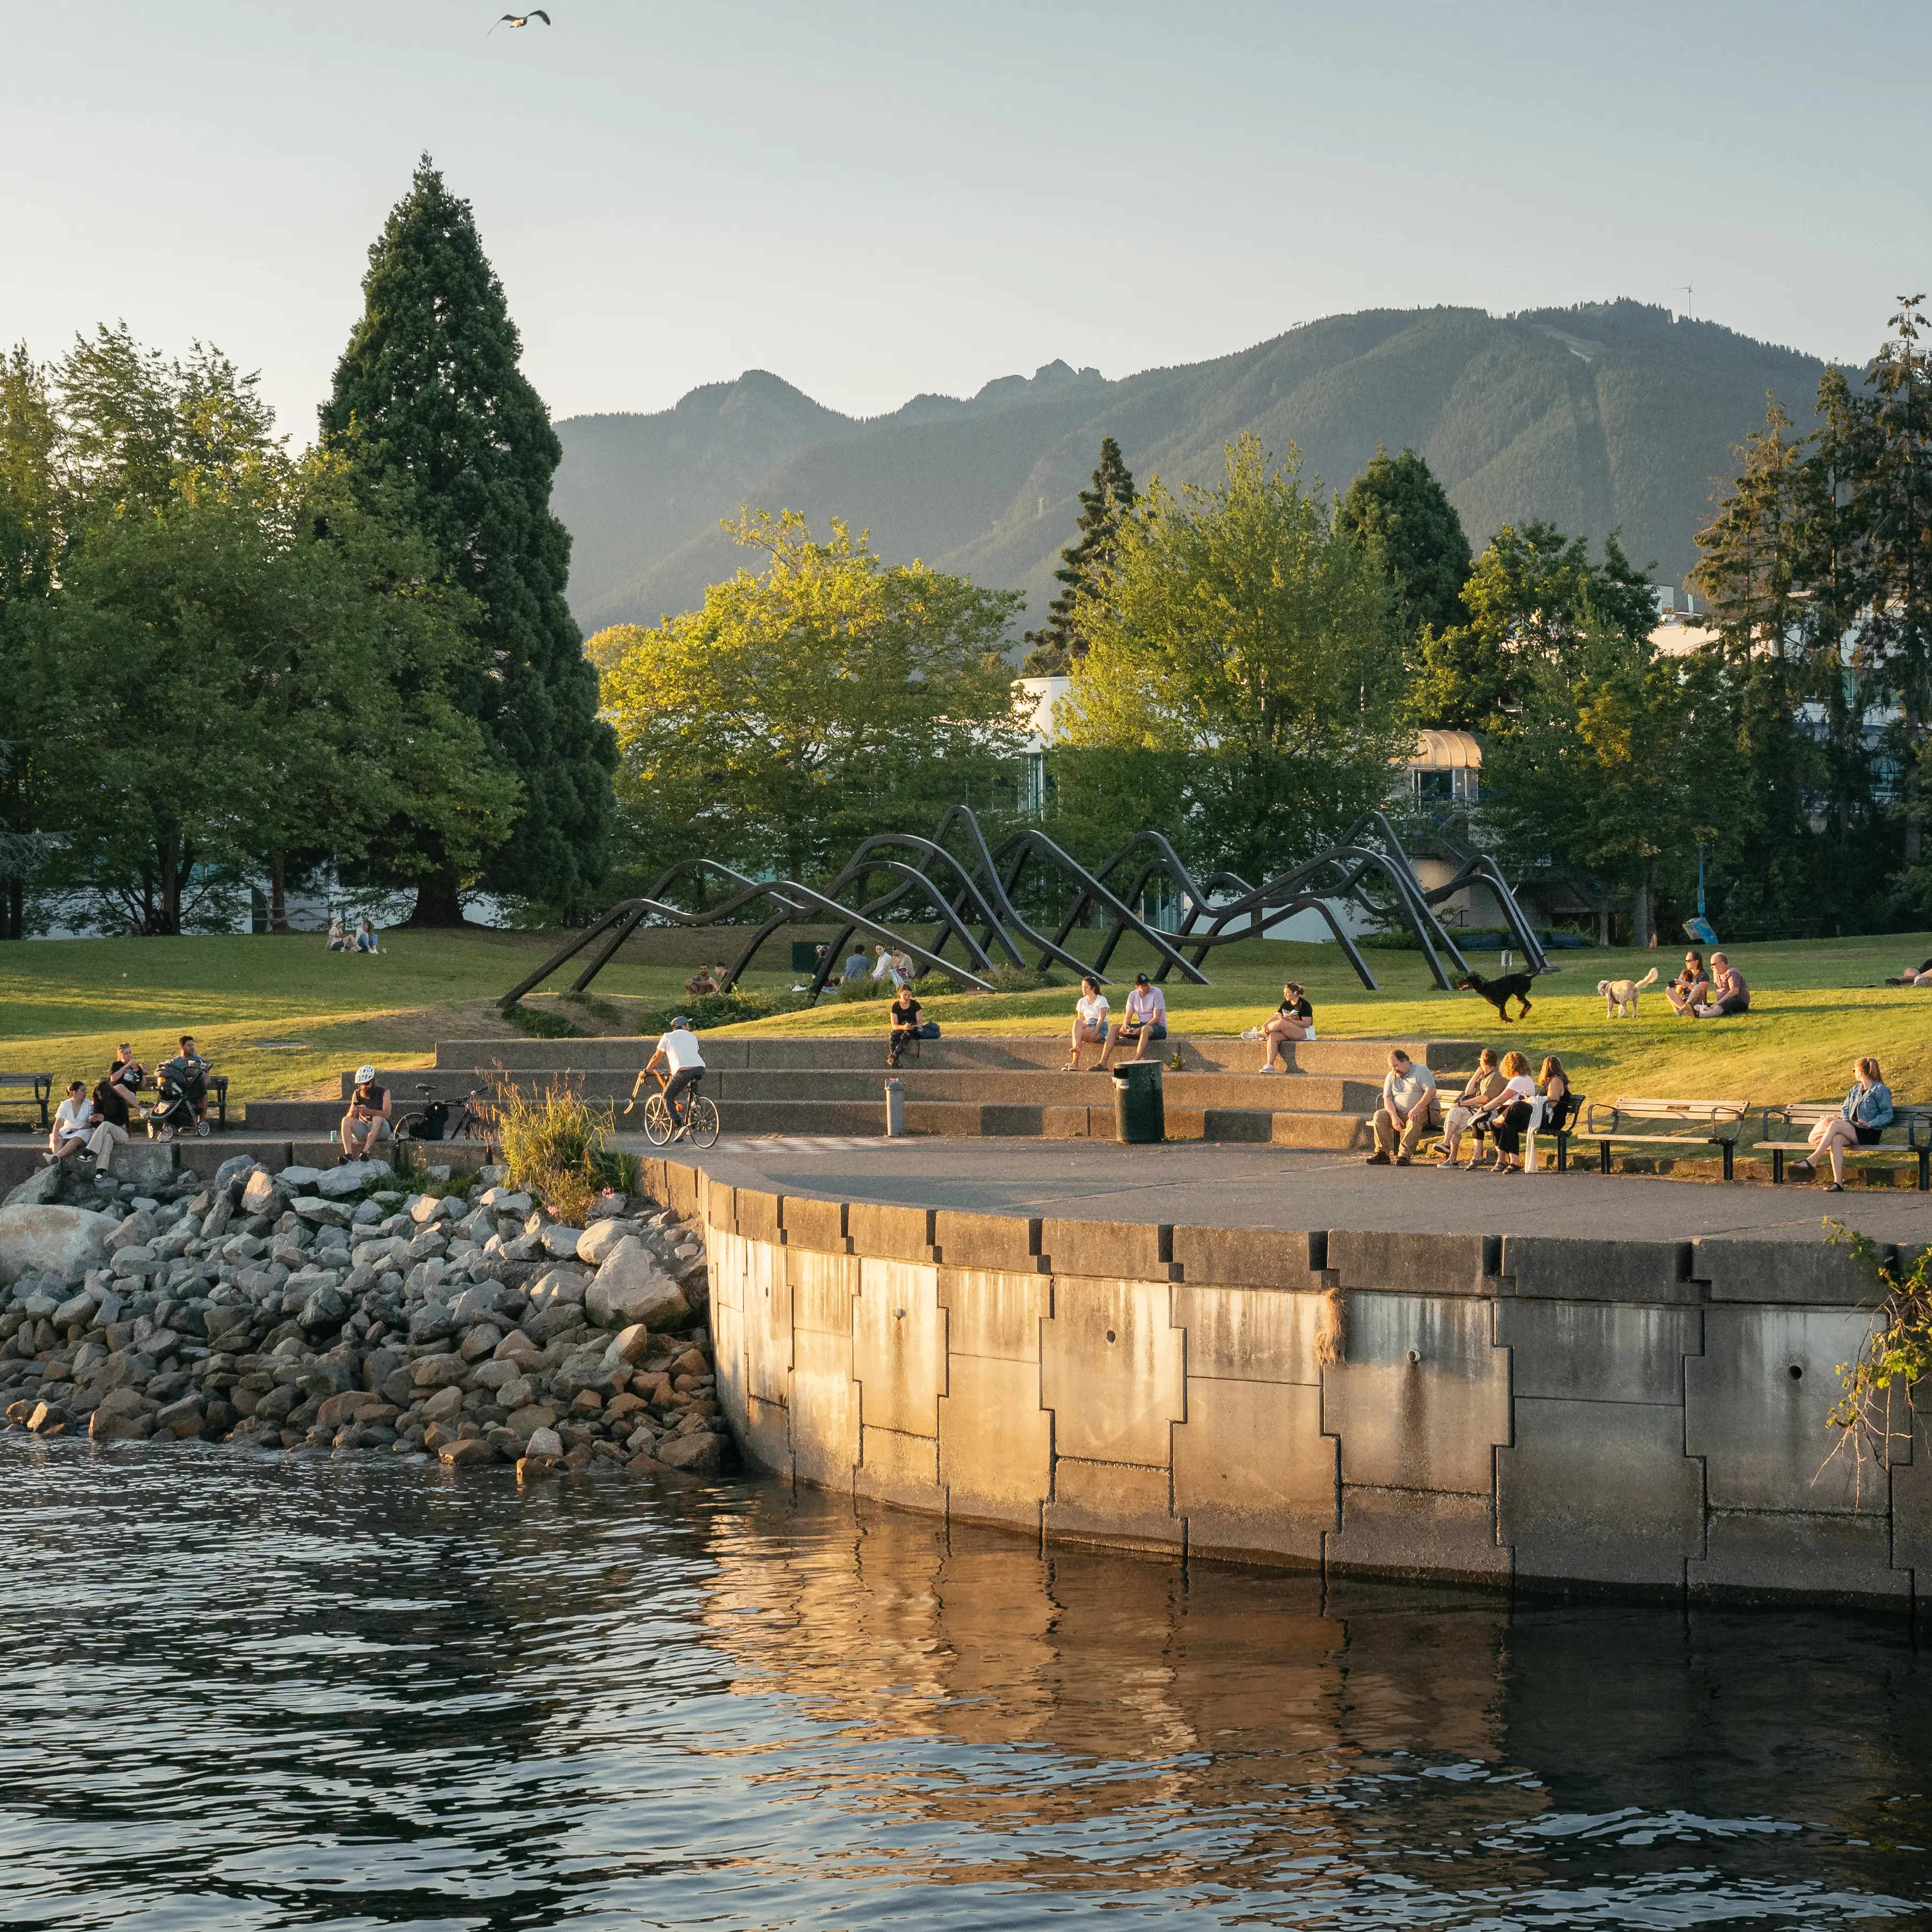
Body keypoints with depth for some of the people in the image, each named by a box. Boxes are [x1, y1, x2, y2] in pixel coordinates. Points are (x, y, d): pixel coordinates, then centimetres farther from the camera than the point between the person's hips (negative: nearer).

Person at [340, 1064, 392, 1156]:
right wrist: (351, 1113, -26)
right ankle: (348, 1155, -39)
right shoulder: (357, 1094, 8)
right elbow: (350, 1117, 0)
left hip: (380, 1130, -3)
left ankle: (365, 1152, -48)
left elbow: (386, 1114, -17)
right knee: (346, 1120, -23)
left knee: (378, 1119, -35)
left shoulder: (384, 1093, -2)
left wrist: (368, 1111, -33)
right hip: (363, 1130, 3)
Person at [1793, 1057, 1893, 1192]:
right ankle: (1838, 1182, -37)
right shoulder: (1856, 1089, 23)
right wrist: (1845, 1120, 5)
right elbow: (1845, 1109, 28)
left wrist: (1871, 1124, -19)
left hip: (1870, 1134, -6)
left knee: (1835, 1125, -29)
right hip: (1852, 1131, 6)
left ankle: (1811, 1161, -31)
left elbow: (1888, 1115, -4)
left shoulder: (1880, 1090, 0)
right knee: (1836, 1139, -30)